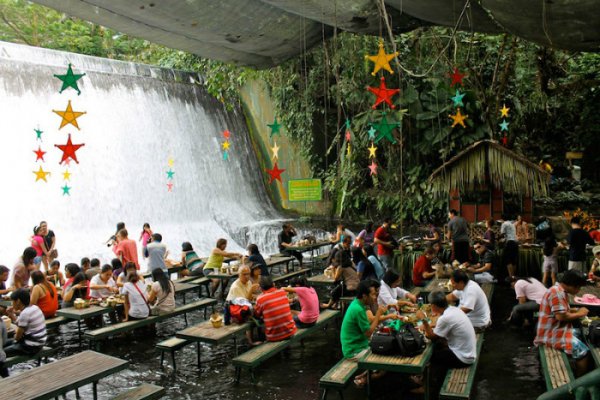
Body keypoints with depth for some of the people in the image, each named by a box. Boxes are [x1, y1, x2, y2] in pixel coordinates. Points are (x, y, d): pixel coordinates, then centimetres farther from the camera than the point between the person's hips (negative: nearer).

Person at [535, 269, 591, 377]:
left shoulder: (561, 291, 13)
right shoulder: (557, 292, -21)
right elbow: (561, 316, -26)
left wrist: (577, 311, 4)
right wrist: (579, 314, -12)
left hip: (558, 330, 11)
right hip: (552, 334, -11)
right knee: (584, 352, -16)